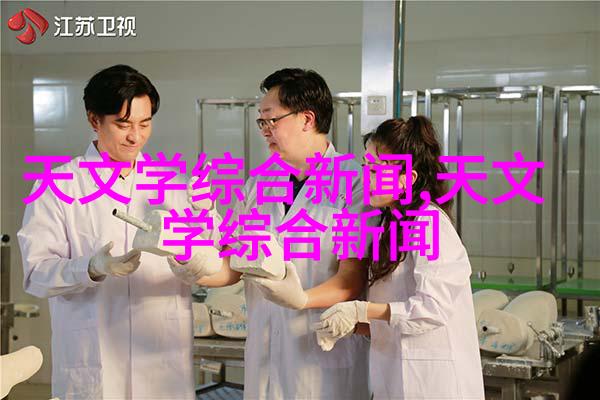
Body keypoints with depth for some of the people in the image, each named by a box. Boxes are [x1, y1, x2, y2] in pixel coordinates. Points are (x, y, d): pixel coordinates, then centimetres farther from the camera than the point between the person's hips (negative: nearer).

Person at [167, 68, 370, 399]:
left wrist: (303, 299, -29)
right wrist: (201, 272, -11)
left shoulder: (356, 183, -8)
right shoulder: (257, 185, 12)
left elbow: (353, 278, -13)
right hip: (263, 356, 5)